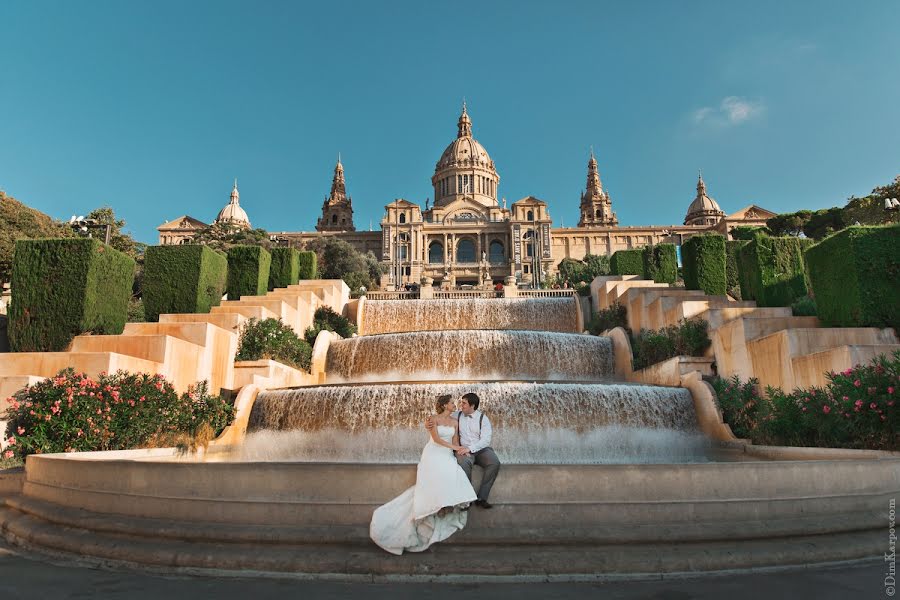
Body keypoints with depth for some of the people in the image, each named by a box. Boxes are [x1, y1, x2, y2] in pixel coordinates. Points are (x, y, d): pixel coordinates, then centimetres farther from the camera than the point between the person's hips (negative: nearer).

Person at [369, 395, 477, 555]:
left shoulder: (455, 422, 13)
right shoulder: (434, 419, -1)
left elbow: (455, 440, 11)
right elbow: (436, 438, -11)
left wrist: (460, 449, -10)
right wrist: (454, 447, -14)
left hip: (447, 456, 4)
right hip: (433, 453, -4)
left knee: (452, 474, -26)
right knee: (435, 477, -29)